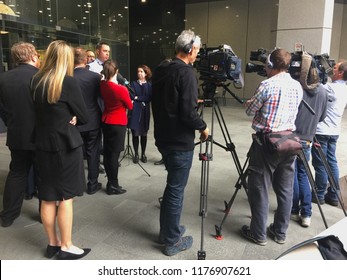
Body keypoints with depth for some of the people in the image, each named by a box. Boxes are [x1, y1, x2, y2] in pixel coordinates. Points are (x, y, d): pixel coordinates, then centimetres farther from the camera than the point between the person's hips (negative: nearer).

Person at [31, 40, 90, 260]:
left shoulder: (36, 81, 4)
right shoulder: (69, 82, -14)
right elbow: (84, 117, -8)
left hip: (43, 144, 6)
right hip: (66, 144, -6)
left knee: (48, 197, 13)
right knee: (66, 197, 4)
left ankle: (52, 243, 26)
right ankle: (66, 247, 14)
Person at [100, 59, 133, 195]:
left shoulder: (102, 85, -4)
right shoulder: (121, 89, -21)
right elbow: (130, 106, -6)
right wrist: (125, 103, 14)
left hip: (105, 121, 7)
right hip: (118, 123, -7)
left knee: (107, 152, 13)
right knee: (114, 154, 0)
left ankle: (110, 182, 24)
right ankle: (113, 186, 10)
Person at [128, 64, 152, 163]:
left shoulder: (149, 85, 6)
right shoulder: (133, 83, 7)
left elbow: (149, 98, -7)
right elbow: (131, 95, -6)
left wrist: (137, 98, -9)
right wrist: (142, 99, -13)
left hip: (145, 111, 0)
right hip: (134, 111, 0)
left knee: (143, 134, 6)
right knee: (135, 133, 1)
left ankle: (143, 154, 19)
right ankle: (136, 154, 13)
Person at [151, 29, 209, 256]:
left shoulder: (160, 70, 8)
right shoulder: (186, 73, -17)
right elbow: (188, 113, -23)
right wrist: (203, 127, -5)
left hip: (163, 137, 8)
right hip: (180, 141, -8)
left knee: (173, 185, 21)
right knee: (176, 189, 3)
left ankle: (166, 231, 34)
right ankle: (172, 241, 18)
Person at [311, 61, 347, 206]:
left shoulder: (331, 87, -17)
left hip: (322, 131, -9)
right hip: (334, 131, 9)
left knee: (320, 164, 1)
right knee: (331, 162, 13)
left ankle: (319, 195, 11)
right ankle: (333, 195, 19)